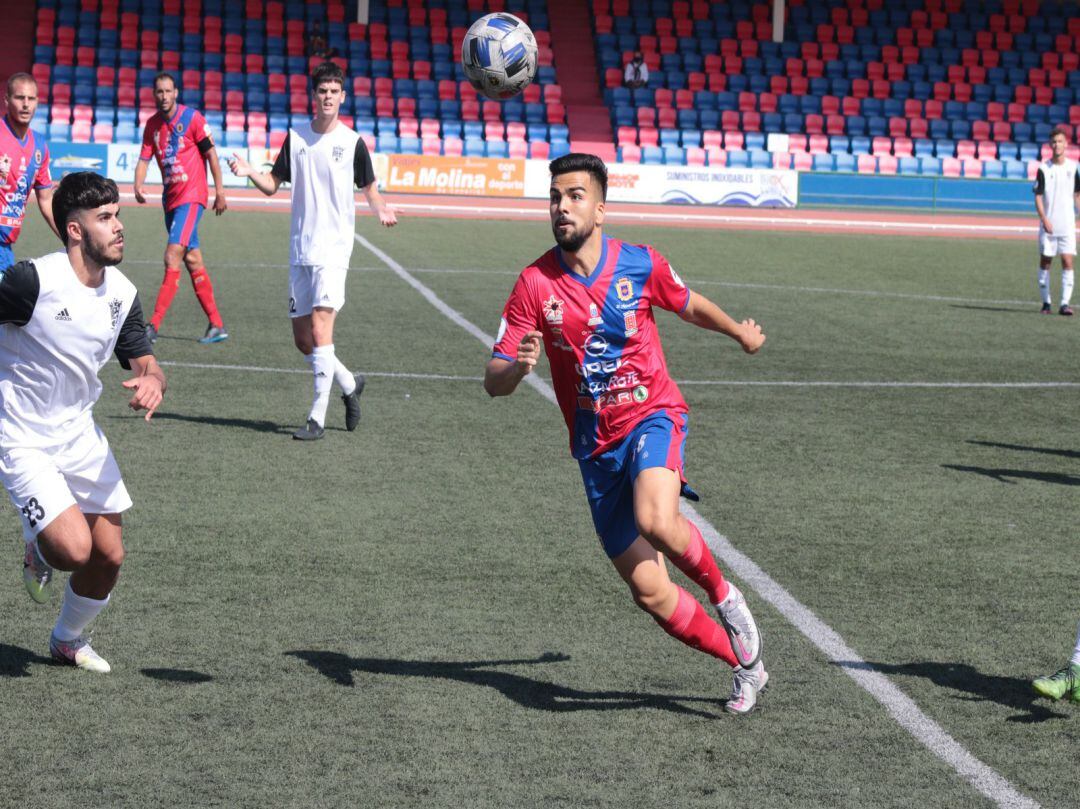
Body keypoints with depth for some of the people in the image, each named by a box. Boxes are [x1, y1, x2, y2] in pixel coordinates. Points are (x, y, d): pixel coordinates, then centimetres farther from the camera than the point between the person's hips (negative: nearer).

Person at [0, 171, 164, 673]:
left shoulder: (122, 294, -3)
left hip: (81, 434, 6)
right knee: (74, 549, -20)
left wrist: (152, 382, -18)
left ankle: (69, 640, 34)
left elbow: (145, 363, 5)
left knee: (109, 555, 6)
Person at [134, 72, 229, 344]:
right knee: (193, 260, 9)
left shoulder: (192, 117, -8)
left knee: (172, 257, -16)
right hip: (170, 198, 7)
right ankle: (216, 325, 16)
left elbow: (211, 155, -4)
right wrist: (138, 186, -13)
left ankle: (154, 326, -19)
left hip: (191, 196, -7)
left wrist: (220, 192, -5)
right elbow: (144, 159, 6)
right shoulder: (152, 124, 9)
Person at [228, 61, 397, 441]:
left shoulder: (353, 142, -1)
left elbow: (370, 189, 8)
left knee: (320, 328, -17)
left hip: (334, 249, -4)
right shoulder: (296, 137, 8)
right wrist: (250, 172, -9)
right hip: (300, 249, 5)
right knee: (302, 339, 7)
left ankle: (317, 417, -13)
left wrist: (381, 210, -13)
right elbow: (273, 184, 12)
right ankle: (349, 384, 31)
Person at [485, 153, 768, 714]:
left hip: (652, 415, -2)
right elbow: (493, 382, -10)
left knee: (655, 519, -34)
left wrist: (740, 332, 32)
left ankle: (724, 595, -4)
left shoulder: (640, 264, -6)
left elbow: (690, 306, 17)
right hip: (596, 446, 2)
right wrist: (518, 367, -32)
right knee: (648, 591, -2)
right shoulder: (535, 283, -7)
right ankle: (744, 661, 19)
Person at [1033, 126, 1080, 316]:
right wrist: (1044, 219, -16)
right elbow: (1038, 197, -4)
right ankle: (1046, 302, 15)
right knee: (1045, 262, 5)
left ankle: (1065, 303, -9)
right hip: (1048, 225, -1)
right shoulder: (1043, 169, -2)